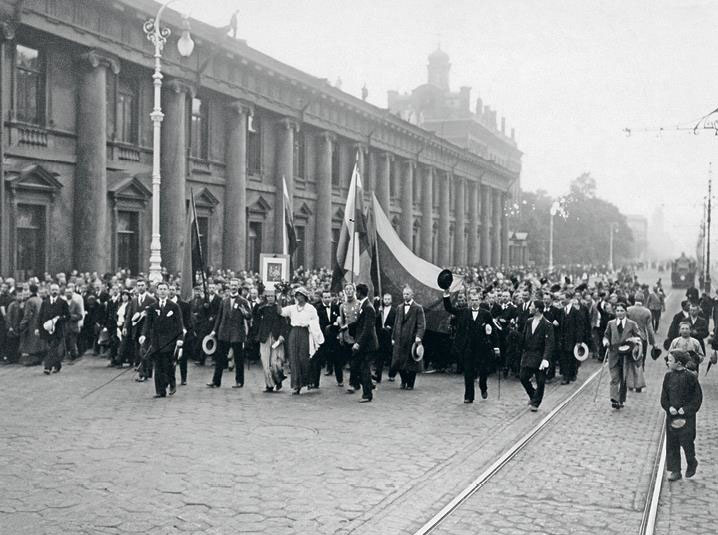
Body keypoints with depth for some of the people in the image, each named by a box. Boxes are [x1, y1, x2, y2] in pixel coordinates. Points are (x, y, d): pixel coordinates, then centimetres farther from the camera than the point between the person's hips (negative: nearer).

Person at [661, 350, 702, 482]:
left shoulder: (690, 377, -12)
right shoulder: (668, 376, 2)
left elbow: (697, 397, -8)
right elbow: (664, 396, 7)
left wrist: (686, 409, -16)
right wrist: (669, 407, -9)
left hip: (687, 416, -4)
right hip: (671, 415, 4)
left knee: (687, 441, 1)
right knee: (671, 444, 6)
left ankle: (691, 464, 29)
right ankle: (675, 471, 15)